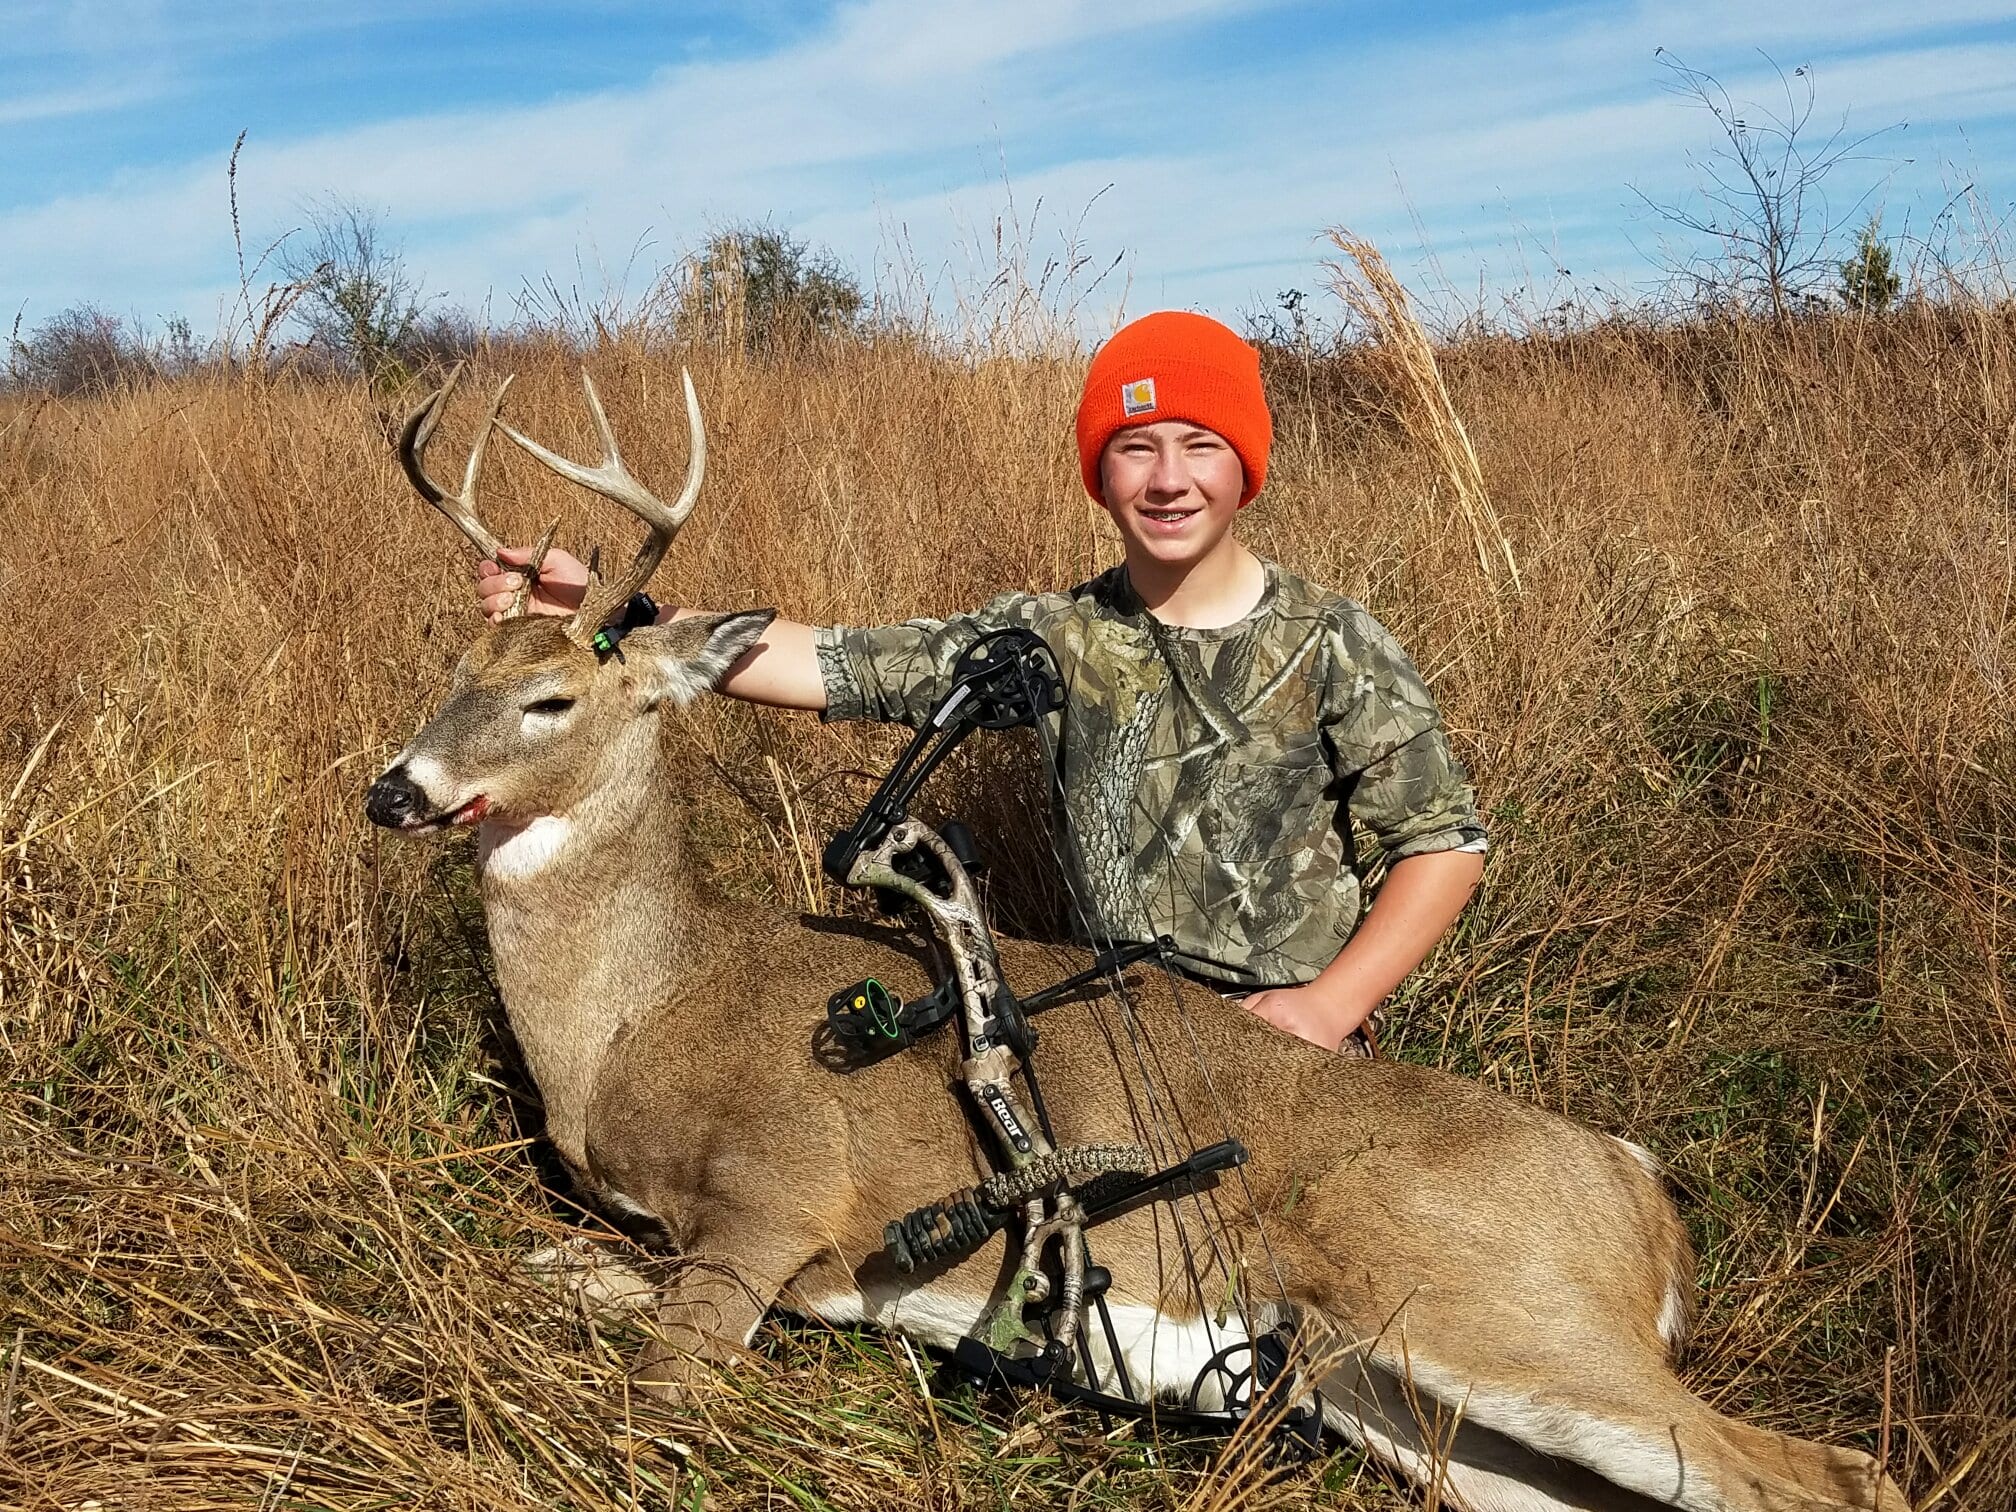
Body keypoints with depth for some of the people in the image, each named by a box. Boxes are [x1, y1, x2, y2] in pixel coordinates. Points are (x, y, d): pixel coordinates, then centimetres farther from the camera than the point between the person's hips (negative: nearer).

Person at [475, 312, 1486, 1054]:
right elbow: (830, 665, -7)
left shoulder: (1329, 646, -6)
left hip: (1290, 1042, -2)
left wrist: (1328, 1007, -15)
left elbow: (1445, 842, -3)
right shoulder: (1055, 638, -1)